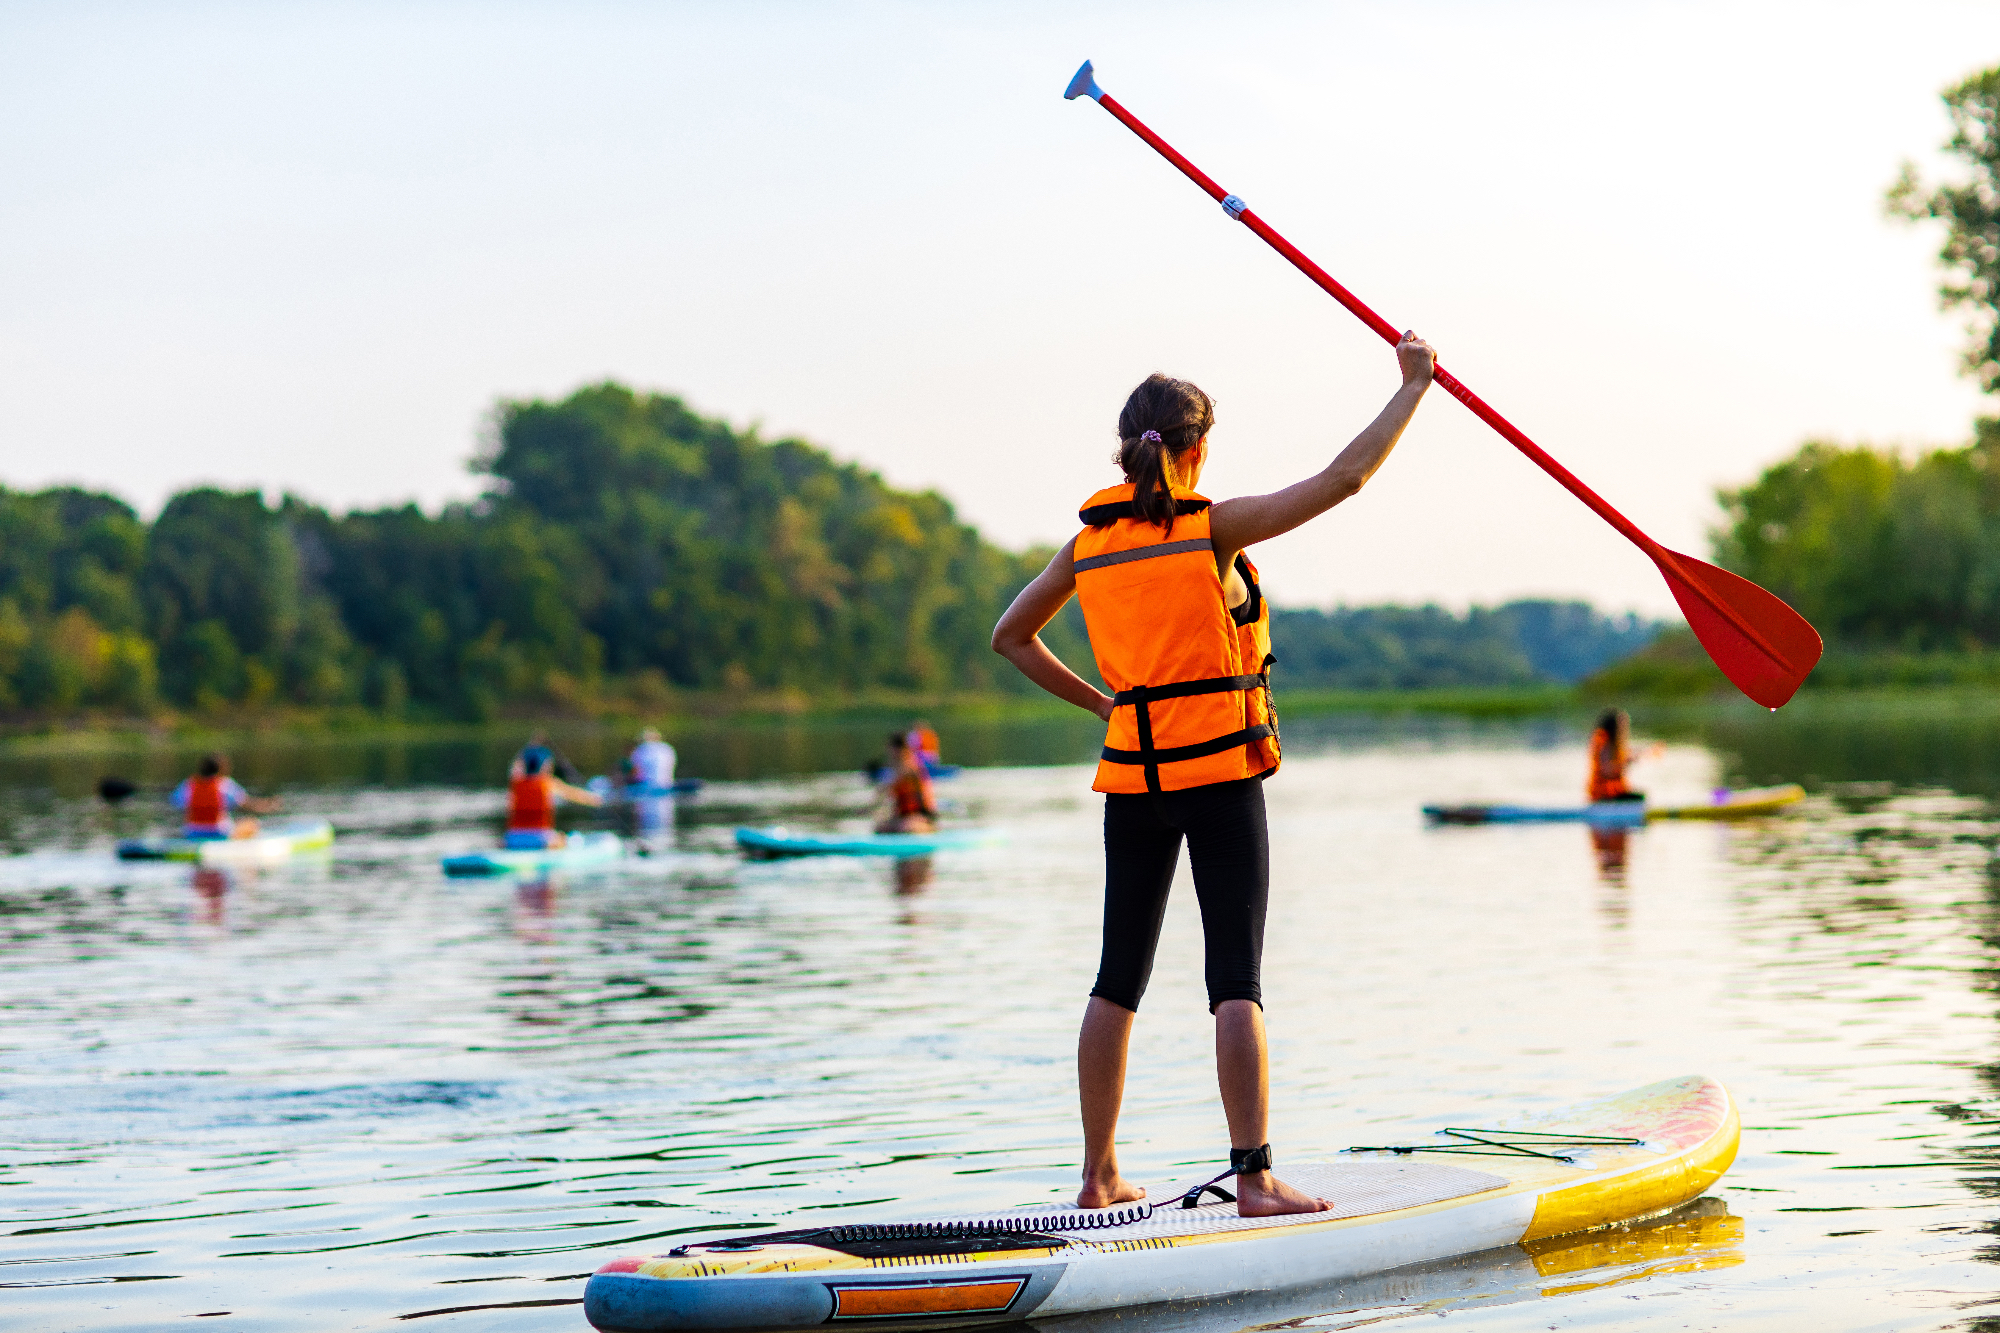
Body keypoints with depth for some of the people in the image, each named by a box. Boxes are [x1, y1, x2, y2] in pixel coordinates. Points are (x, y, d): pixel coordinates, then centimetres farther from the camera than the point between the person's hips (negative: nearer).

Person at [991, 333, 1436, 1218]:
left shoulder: (1088, 543, 6)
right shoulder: (1213, 528, -8)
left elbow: (1011, 636, 17)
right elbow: (1344, 478, -9)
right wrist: (1413, 386, -1)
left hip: (1131, 777, 5)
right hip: (1220, 774, -5)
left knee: (1118, 979, 11)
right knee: (1236, 979, -5)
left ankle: (1098, 1178, 14)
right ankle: (1254, 1176, -9)